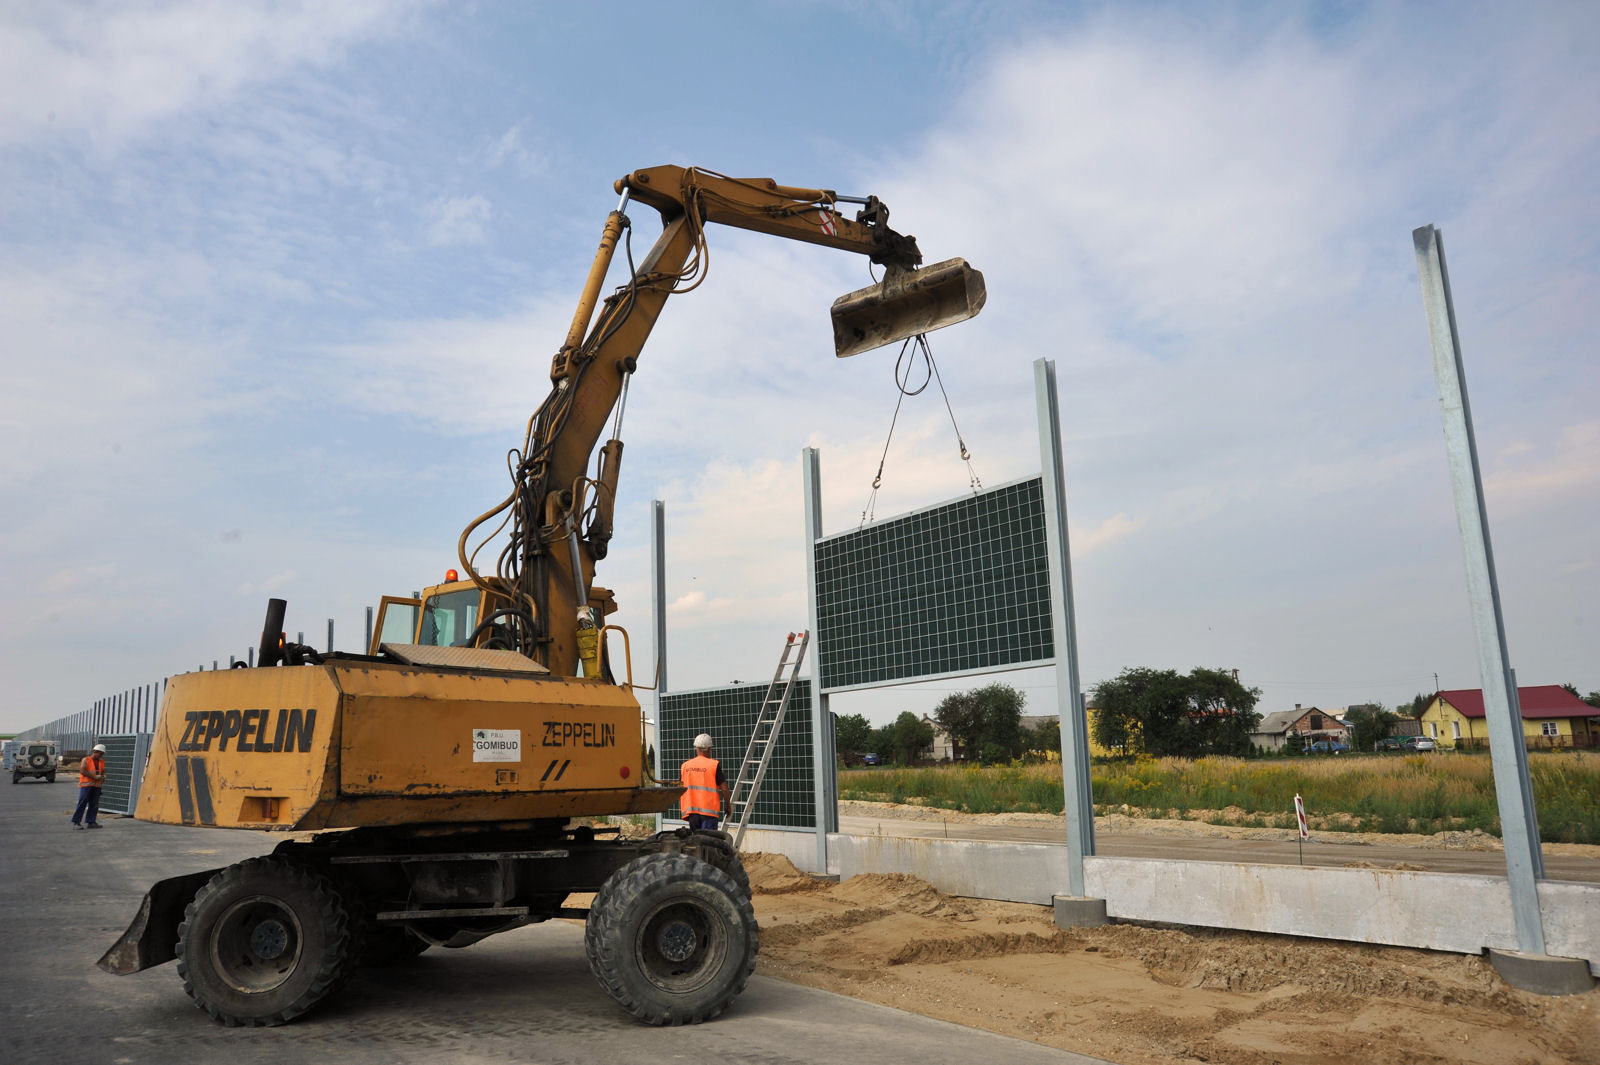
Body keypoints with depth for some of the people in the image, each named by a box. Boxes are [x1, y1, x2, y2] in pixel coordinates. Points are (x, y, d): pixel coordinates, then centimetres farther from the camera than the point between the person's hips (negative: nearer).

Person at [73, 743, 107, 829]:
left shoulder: (101, 762, 16)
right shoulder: (86, 760, -2)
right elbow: (82, 771, -15)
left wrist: (102, 777, 0)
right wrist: (95, 777, -18)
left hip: (96, 786, 6)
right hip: (86, 784, -6)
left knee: (94, 805, 4)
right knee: (82, 804, -9)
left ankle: (91, 822, 8)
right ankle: (76, 822, -5)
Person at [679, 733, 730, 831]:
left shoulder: (684, 766, 7)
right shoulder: (714, 765, -5)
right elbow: (724, 789, -6)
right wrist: (727, 805, 7)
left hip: (690, 810, 4)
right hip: (709, 810, -4)